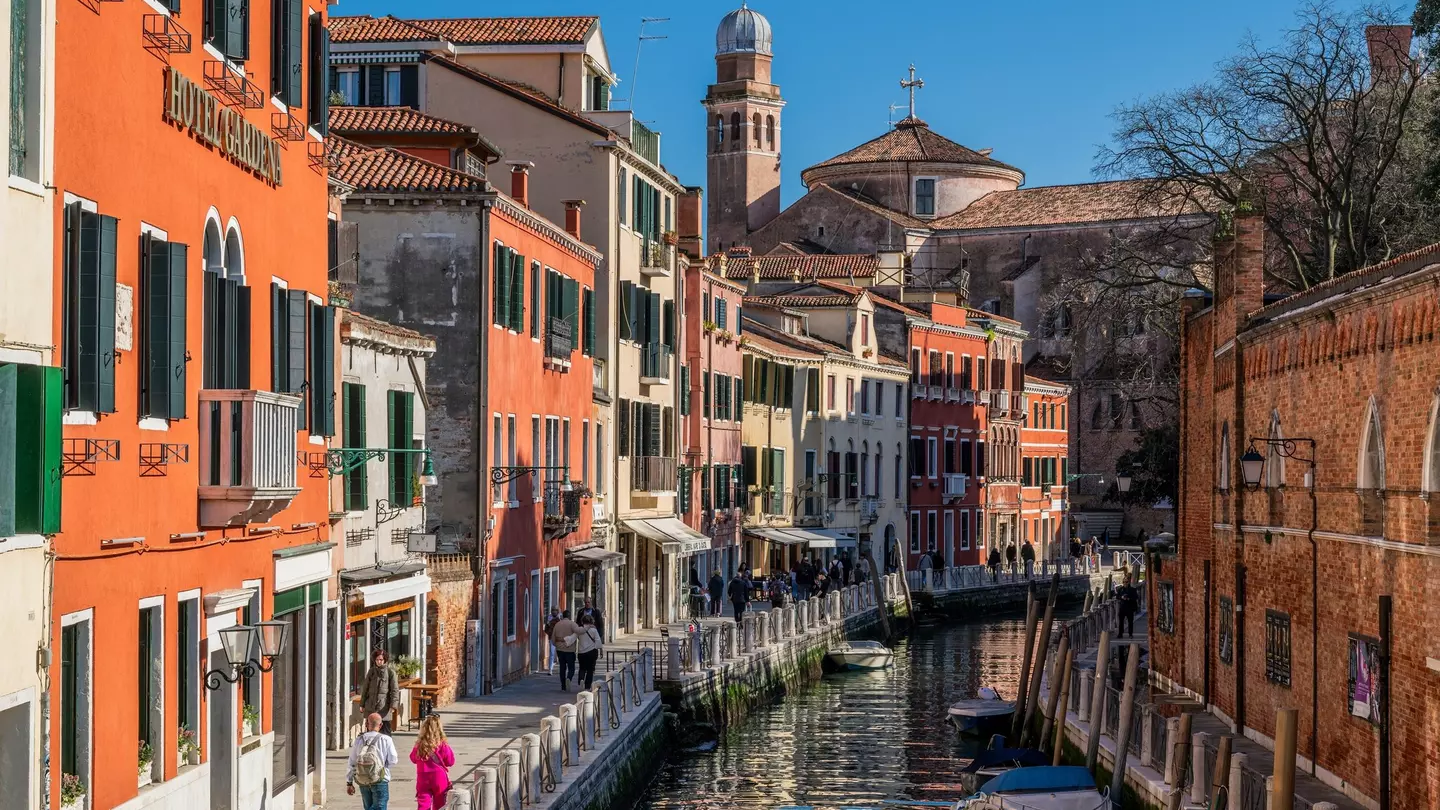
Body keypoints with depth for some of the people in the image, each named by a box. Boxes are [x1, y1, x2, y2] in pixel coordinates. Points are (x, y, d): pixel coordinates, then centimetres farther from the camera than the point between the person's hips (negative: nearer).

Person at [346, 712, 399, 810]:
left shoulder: (359, 740, 1)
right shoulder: (386, 739, -9)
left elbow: (351, 763, 4)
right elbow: (393, 761, -8)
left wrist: (349, 783, 12)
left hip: (363, 783, 4)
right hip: (380, 781, -4)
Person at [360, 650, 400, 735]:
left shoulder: (390, 672, -3)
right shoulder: (371, 671, 9)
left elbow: (395, 690, -5)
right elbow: (365, 688, 15)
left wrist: (393, 705, -14)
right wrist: (362, 704, 13)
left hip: (384, 707, -4)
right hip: (371, 707, 4)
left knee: (385, 731, -4)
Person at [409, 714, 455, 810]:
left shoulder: (419, 745, -7)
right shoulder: (443, 745, -14)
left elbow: (413, 759, 9)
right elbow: (450, 762, -5)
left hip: (423, 779, 1)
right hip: (439, 778, -1)